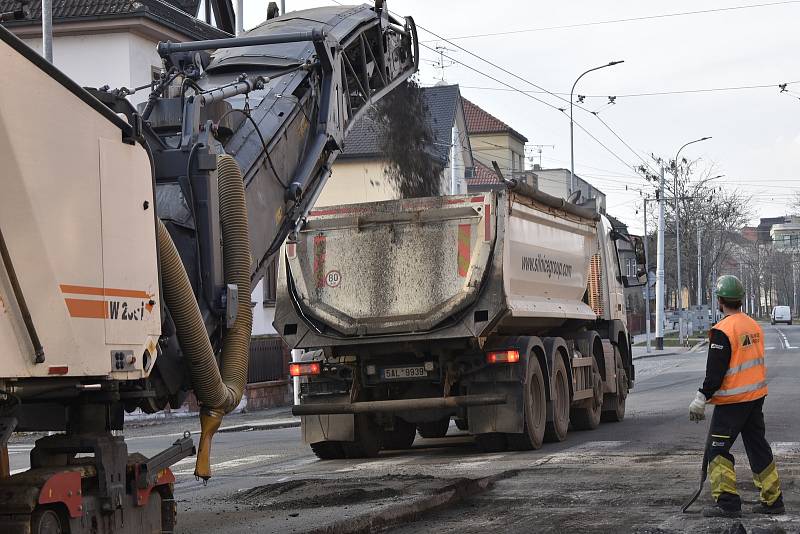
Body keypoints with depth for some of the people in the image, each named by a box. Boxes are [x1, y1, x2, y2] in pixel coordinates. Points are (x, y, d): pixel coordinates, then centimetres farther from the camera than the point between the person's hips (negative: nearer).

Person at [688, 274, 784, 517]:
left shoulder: (722, 331, -16)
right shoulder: (754, 326, 9)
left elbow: (715, 372, -18)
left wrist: (702, 398, -13)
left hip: (732, 401, -8)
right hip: (756, 397, 8)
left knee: (717, 450, -2)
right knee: (758, 447, 15)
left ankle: (727, 503, -7)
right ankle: (772, 500, 18)